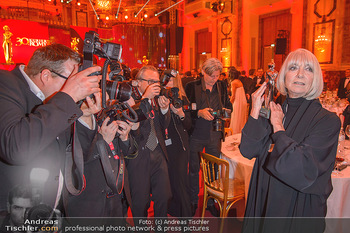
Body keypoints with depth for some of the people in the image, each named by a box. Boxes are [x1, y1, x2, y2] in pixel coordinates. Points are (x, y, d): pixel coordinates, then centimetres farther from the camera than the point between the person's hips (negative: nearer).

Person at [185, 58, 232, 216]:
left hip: (215, 136, 3)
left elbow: (228, 104, 14)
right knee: (194, 169, 11)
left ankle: (211, 201, 31)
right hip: (196, 135, -2)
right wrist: (199, 113, -23)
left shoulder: (221, 87, 4)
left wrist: (227, 110, -9)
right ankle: (193, 201, 30)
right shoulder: (192, 87, -7)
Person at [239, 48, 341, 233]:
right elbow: (248, 151, -10)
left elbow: (303, 170, -25)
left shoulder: (327, 120, -14)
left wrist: (278, 127, -19)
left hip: (299, 210, -4)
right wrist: (255, 111, -18)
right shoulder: (273, 111, -2)